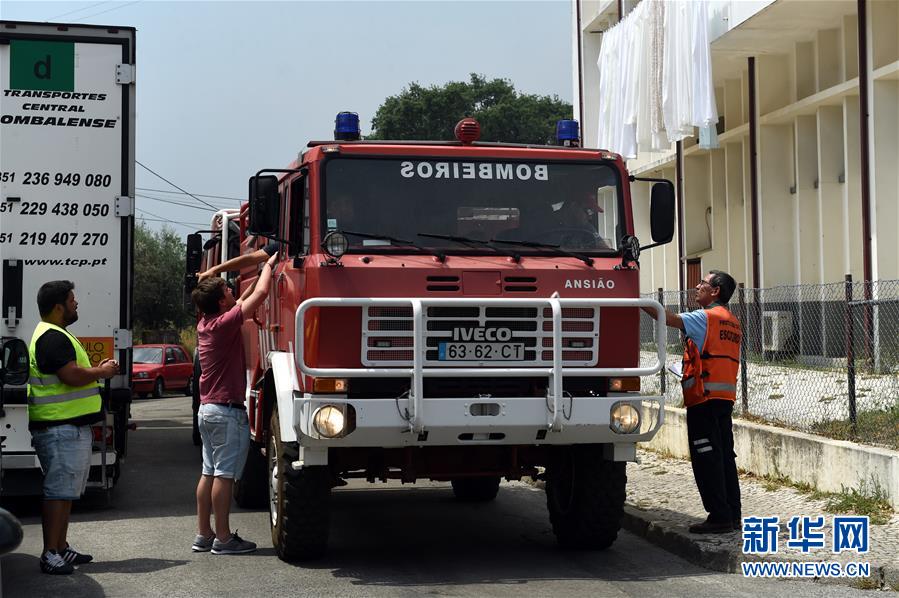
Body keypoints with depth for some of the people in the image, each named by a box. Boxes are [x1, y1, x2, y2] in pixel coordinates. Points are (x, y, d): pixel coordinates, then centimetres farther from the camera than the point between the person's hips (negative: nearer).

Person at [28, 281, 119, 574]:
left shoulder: (57, 335, 19)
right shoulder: (52, 337, -17)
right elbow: (72, 376, -26)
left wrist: (97, 369, 12)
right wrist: (102, 372, -10)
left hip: (71, 426, 11)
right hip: (61, 429, -11)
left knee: (65, 491, 16)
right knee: (58, 491, -9)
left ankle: (61, 548, 23)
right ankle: (50, 555, -7)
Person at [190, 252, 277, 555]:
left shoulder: (205, 323, 8)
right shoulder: (224, 323, -17)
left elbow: (243, 300, 24)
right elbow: (260, 294, -17)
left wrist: (261, 273, 23)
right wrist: (268, 265, 0)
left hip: (207, 408, 9)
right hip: (227, 410, -9)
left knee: (209, 472, 12)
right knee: (225, 474, -5)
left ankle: (203, 535, 15)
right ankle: (223, 538, -1)